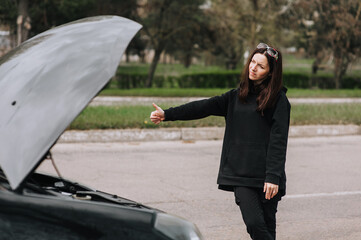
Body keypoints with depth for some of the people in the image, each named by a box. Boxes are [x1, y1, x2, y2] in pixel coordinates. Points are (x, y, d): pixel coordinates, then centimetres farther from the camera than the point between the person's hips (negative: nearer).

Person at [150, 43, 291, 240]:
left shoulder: (278, 99, -2)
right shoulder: (237, 96, 14)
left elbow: (278, 141, -8)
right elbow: (205, 107, 7)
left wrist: (273, 177, -16)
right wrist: (167, 114, -1)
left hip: (266, 177, -3)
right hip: (241, 174, 3)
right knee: (254, 223, -10)